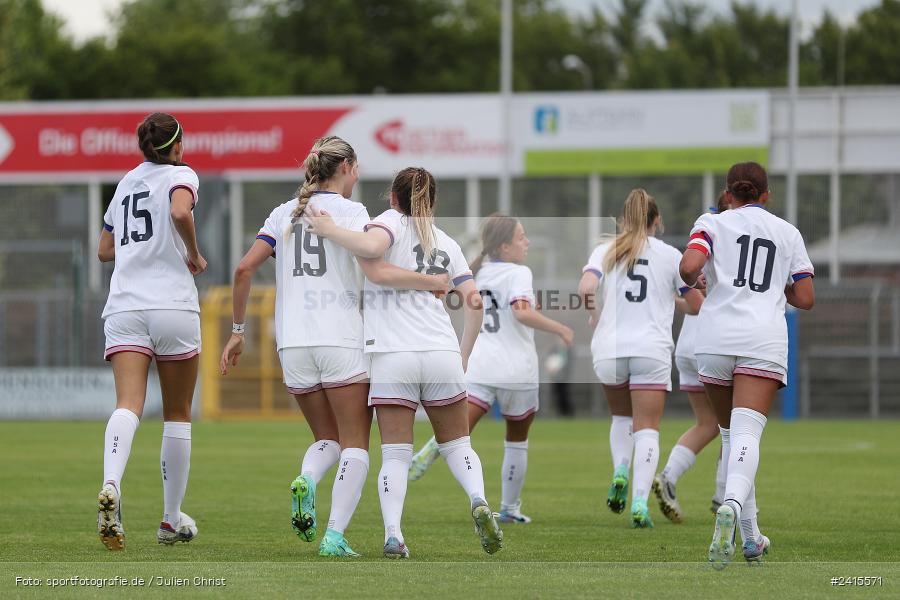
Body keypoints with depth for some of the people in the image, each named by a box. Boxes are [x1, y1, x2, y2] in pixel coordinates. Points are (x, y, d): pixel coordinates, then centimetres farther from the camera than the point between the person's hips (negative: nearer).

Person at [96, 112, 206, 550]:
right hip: (173, 307, -3)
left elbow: (105, 250, 28)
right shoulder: (180, 175, 3)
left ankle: (111, 486, -41)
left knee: (128, 406, -13)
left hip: (125, 308, 3)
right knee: (177, 415, 10)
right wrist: (194, 255, -5)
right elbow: (180, 211, -20)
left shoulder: (127, 182, 20)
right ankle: (172, 520, 16)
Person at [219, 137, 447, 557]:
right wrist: (433, 282, -1)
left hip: (294, 346, 5)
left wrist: (238, 330, 12)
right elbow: (380, 273, -15)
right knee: (355, 445, 3)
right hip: (343, 342, -5)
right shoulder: (350, 211, -3)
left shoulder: (285, 213, 12)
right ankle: (335, 535, -13)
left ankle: (306, 479, -15)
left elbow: (244, 269, 4)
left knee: (327, 439, 18)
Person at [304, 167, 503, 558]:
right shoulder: (446, 243, 18)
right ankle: (478, 500, -13)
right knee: (456, 444, 14)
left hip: (392, 355, -3)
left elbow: (372, 247, -20)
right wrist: (463, 357, 20)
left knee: (395, 453, 1)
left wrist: (330, 231, -6)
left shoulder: (391, 222, 4)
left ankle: (392, 534, -16)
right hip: (442, 353, 3)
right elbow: (474, 303, 12)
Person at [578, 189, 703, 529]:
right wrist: (677, 300, 32)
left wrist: (594, 315, 6)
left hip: (609, 350, 2)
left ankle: (620, 470, -1)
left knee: (621, 416, 25)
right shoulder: (670, 255, 5)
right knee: (647, 429, -1)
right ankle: (640, 501, -20)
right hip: (652, 350, -2)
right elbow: (697, 306, 10)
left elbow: (585, 288, -13)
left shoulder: (605, 251, 6)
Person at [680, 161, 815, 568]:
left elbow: (689, 266, -12)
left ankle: (750, 536, 20)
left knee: (731, 433, 16)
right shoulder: (788, 233, 13)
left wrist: (693, 283, 11)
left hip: (716, 336, 1)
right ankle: (731, 506, -43)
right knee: (747, 435, -14)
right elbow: (805, 298, 11)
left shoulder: (712, 224, 7)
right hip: (764, 339, -1)